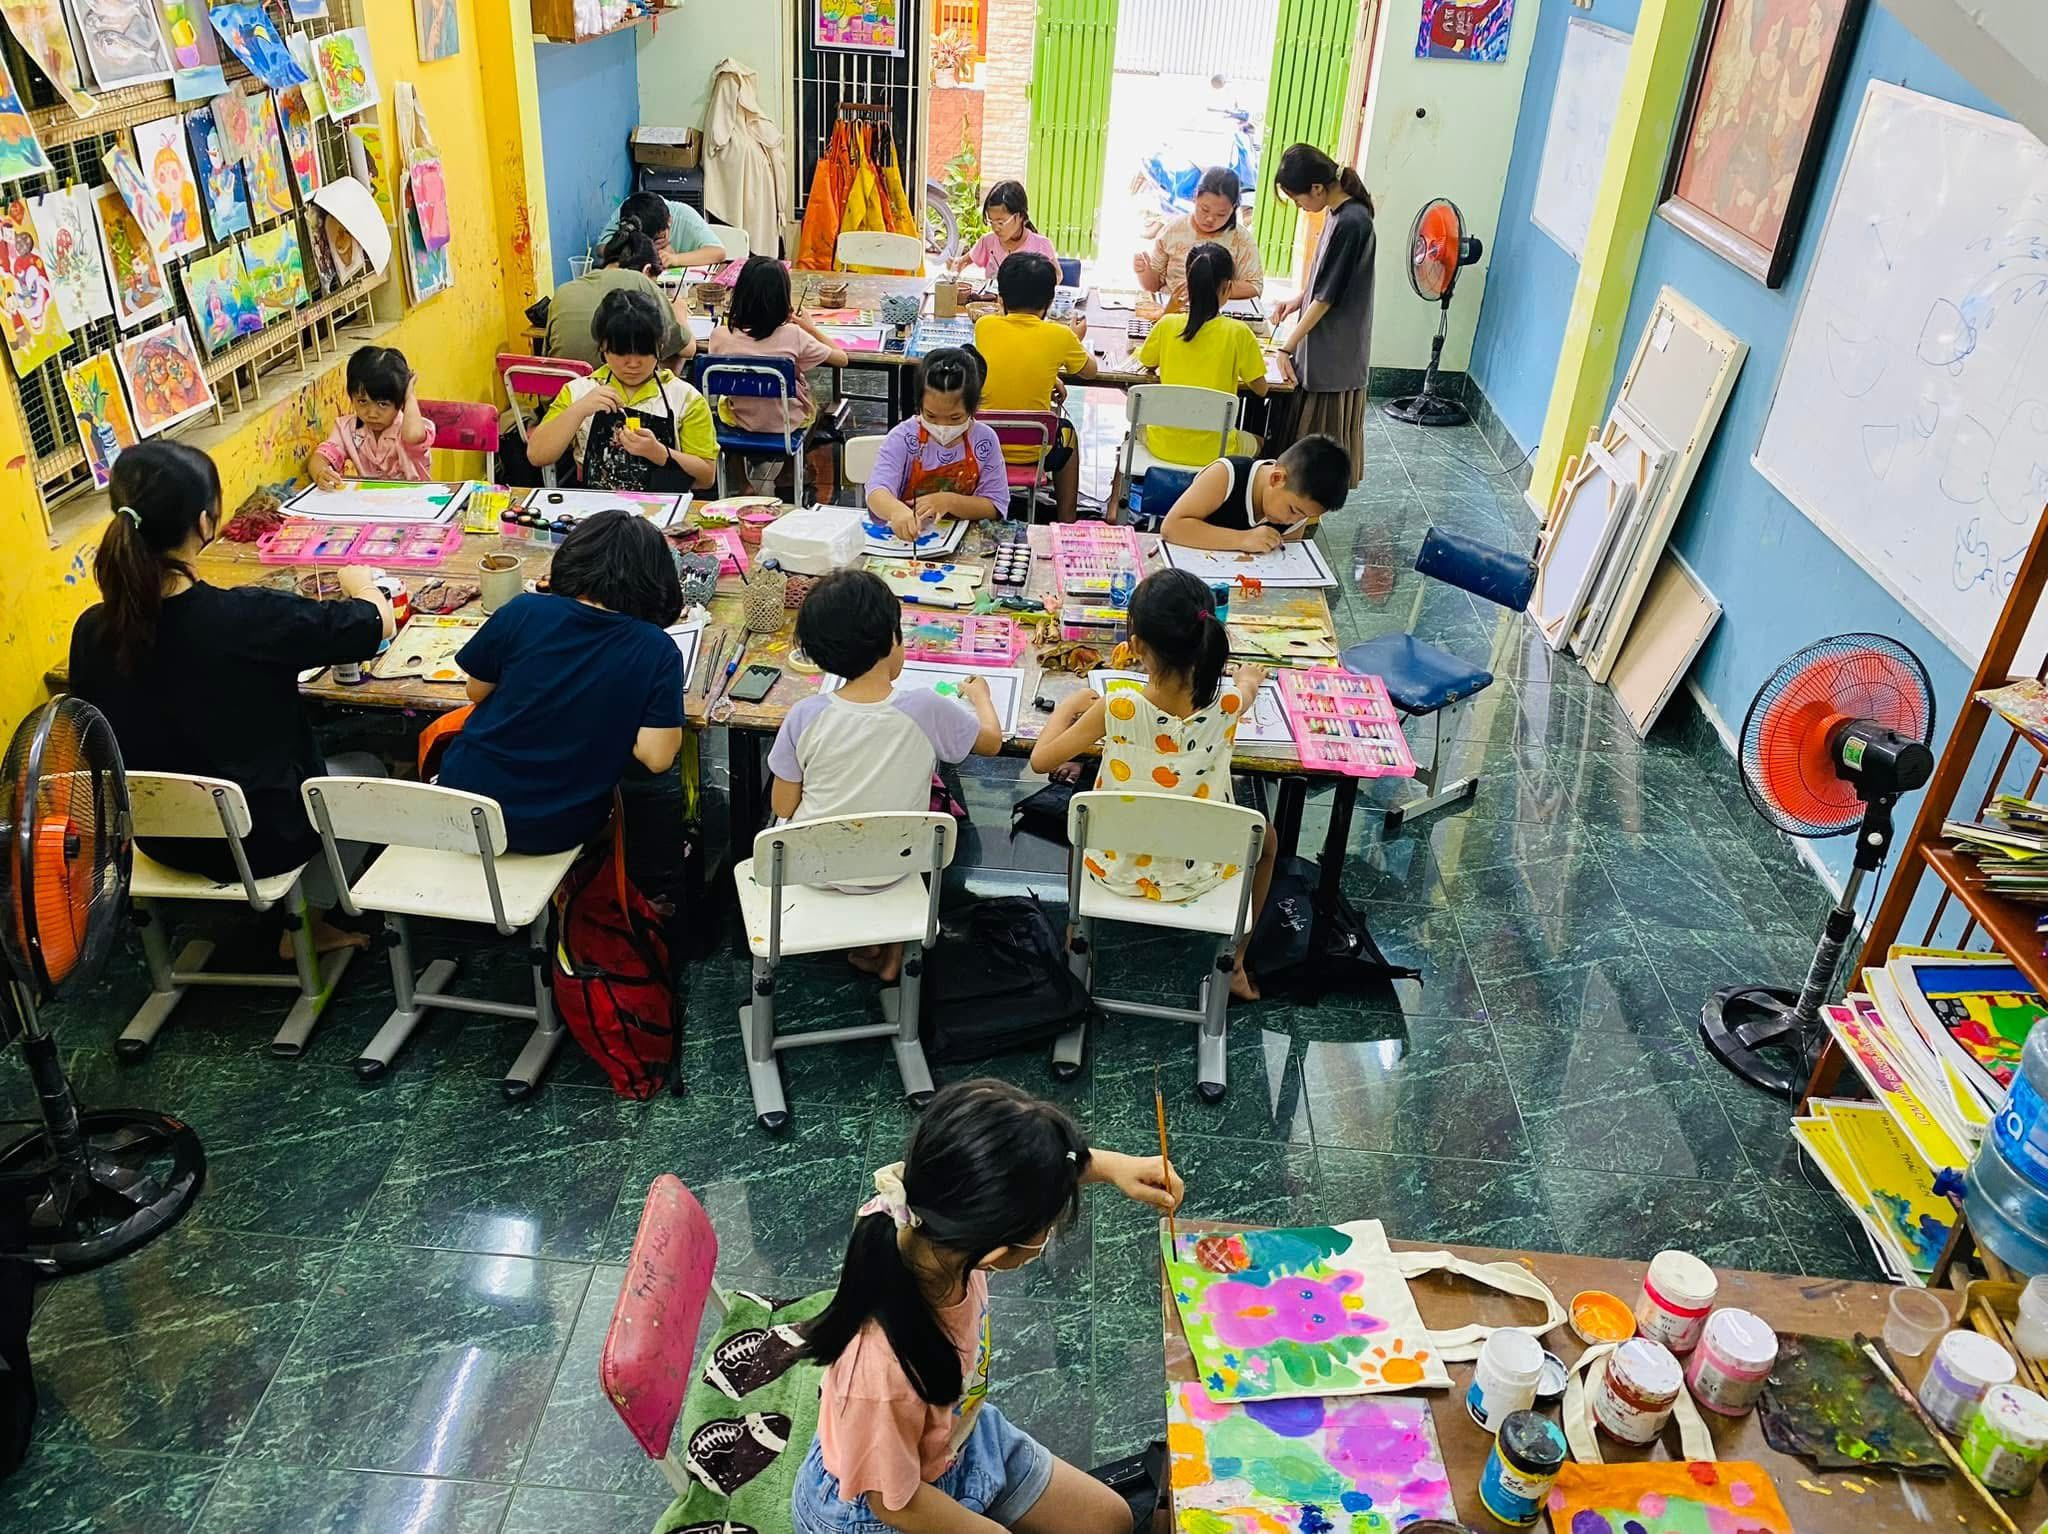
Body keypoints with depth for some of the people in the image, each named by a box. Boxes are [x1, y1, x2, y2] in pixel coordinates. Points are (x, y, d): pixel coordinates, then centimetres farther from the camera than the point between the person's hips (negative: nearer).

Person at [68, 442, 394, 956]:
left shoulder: (92, 631, -15)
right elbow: (380, 623, -17)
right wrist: (359, 582, 7)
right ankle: (309, 922, 31)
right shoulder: (250, 617, -31)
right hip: (260, 839, -5)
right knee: (367, 772, 24)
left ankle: (305, 918, 38)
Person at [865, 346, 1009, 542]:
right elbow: (877, 492, -22)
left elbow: (995, 507, -3)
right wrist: (896, 510, -46)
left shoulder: (985, 441, -4)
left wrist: (950, 501, -20)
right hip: (905, 537, -1)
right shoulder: (904, 437, -9)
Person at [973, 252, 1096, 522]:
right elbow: (1089, 370, 7)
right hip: (1033, 452, -2)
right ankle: (1067, 519, 37)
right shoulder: (1060, 336, -13)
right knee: (1065, 430, 32)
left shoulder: (984, 326, -9)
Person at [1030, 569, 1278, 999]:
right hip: (1199, 873, 1)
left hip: (1119, 868, 0)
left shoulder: (1116, 709, -27)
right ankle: (1233, 966, 35)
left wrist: (1070, 704, 2)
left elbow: (1041, 759, -15)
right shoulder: (1227, 705, -20)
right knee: (1265, 837, 33)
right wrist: (1249, 679, 31)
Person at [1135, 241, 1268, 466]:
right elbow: (1260, 388, -2)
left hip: (1164, 446, 1)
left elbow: (1148, 365, 12)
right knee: (1255, 442, 33)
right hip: (1213, 451, -1)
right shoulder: (1238, 332, -13)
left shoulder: (1167, 325, -8)